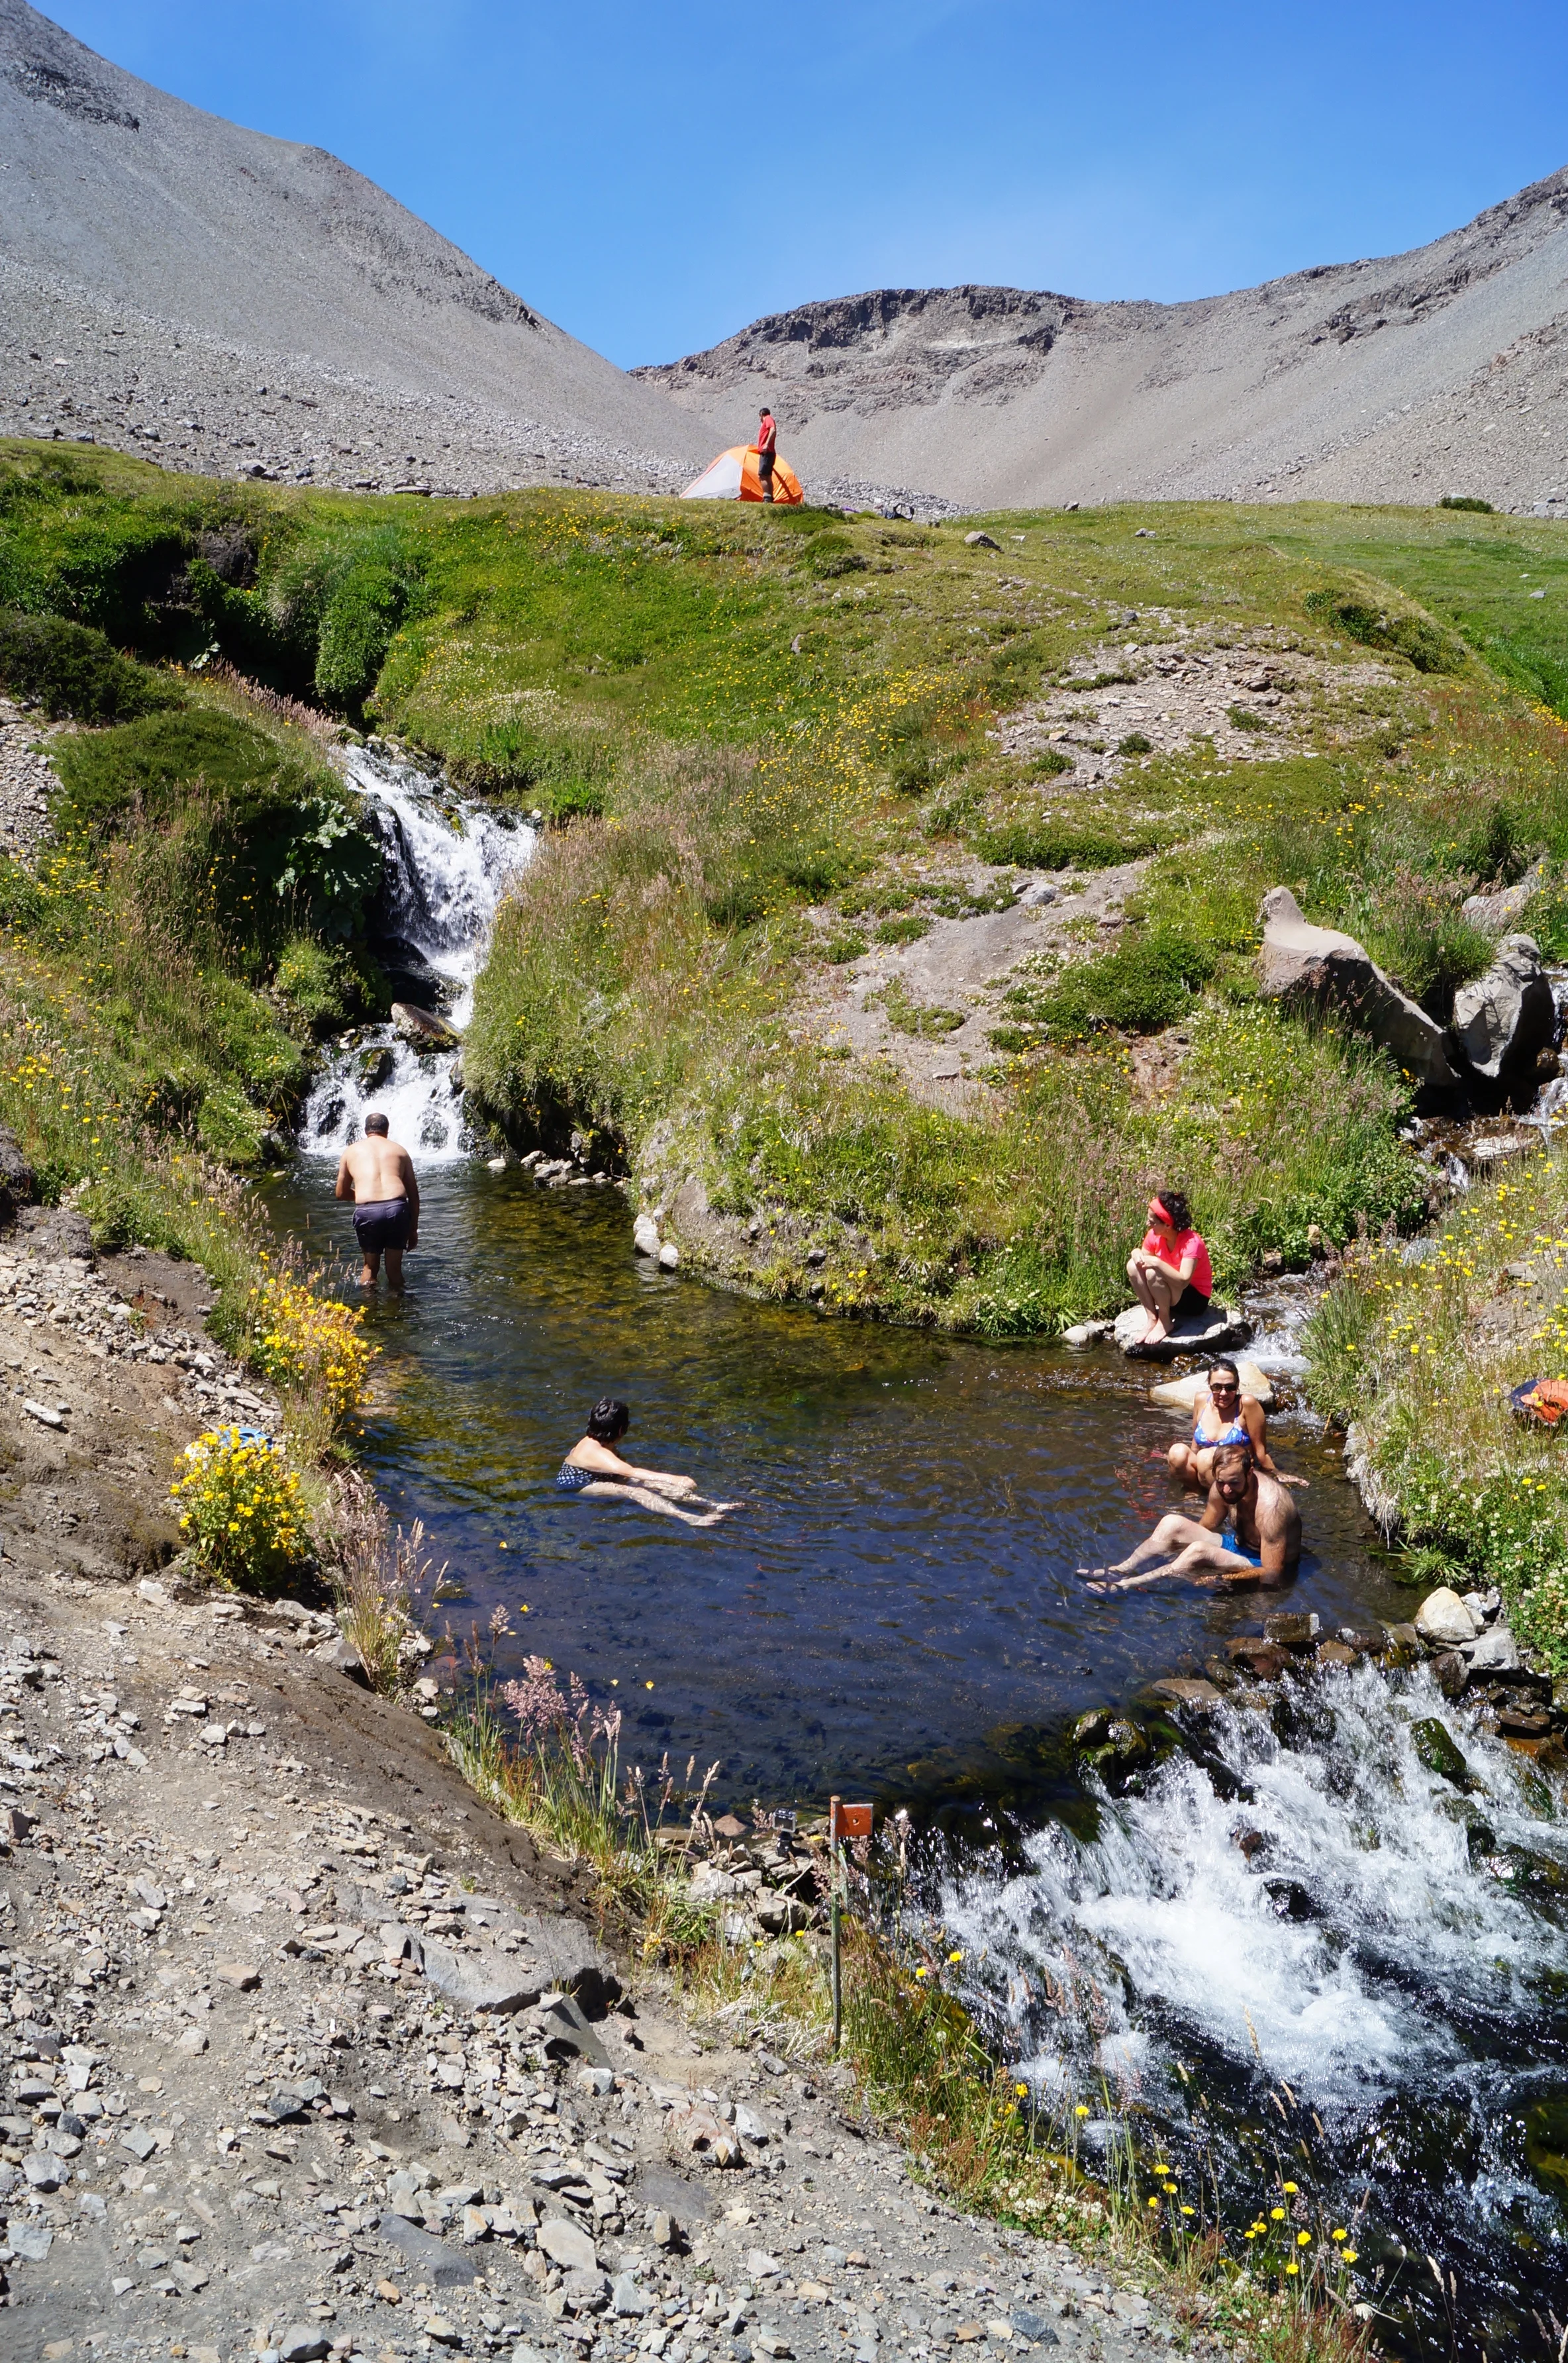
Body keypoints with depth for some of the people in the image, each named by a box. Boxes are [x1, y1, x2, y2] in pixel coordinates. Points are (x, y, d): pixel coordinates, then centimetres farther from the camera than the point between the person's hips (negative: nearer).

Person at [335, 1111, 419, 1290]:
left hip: (367, 1212, 0)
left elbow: (341, 1193, 22)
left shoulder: (352, 1150, 19)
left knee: (370, 1266, 19)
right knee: (394, 1268, 14)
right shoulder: (399, 1150, 20)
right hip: (397, 1208, 0)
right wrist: (413, 1228, 24)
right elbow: (413, 1194, 18)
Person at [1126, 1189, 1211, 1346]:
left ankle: (1165, 1322, -11)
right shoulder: (1154, 1236, -9)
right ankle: (1152, 1319, -11)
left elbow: (1183, 1281, -36)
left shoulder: (1191, 1243, -27)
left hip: (1195, 1299, -7)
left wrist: (1157, 1263, -39)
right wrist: (1136, 1253, -19)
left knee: (1153, 1273, -31)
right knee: (1133, 1265, -15)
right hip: (1169, 1294, 7)